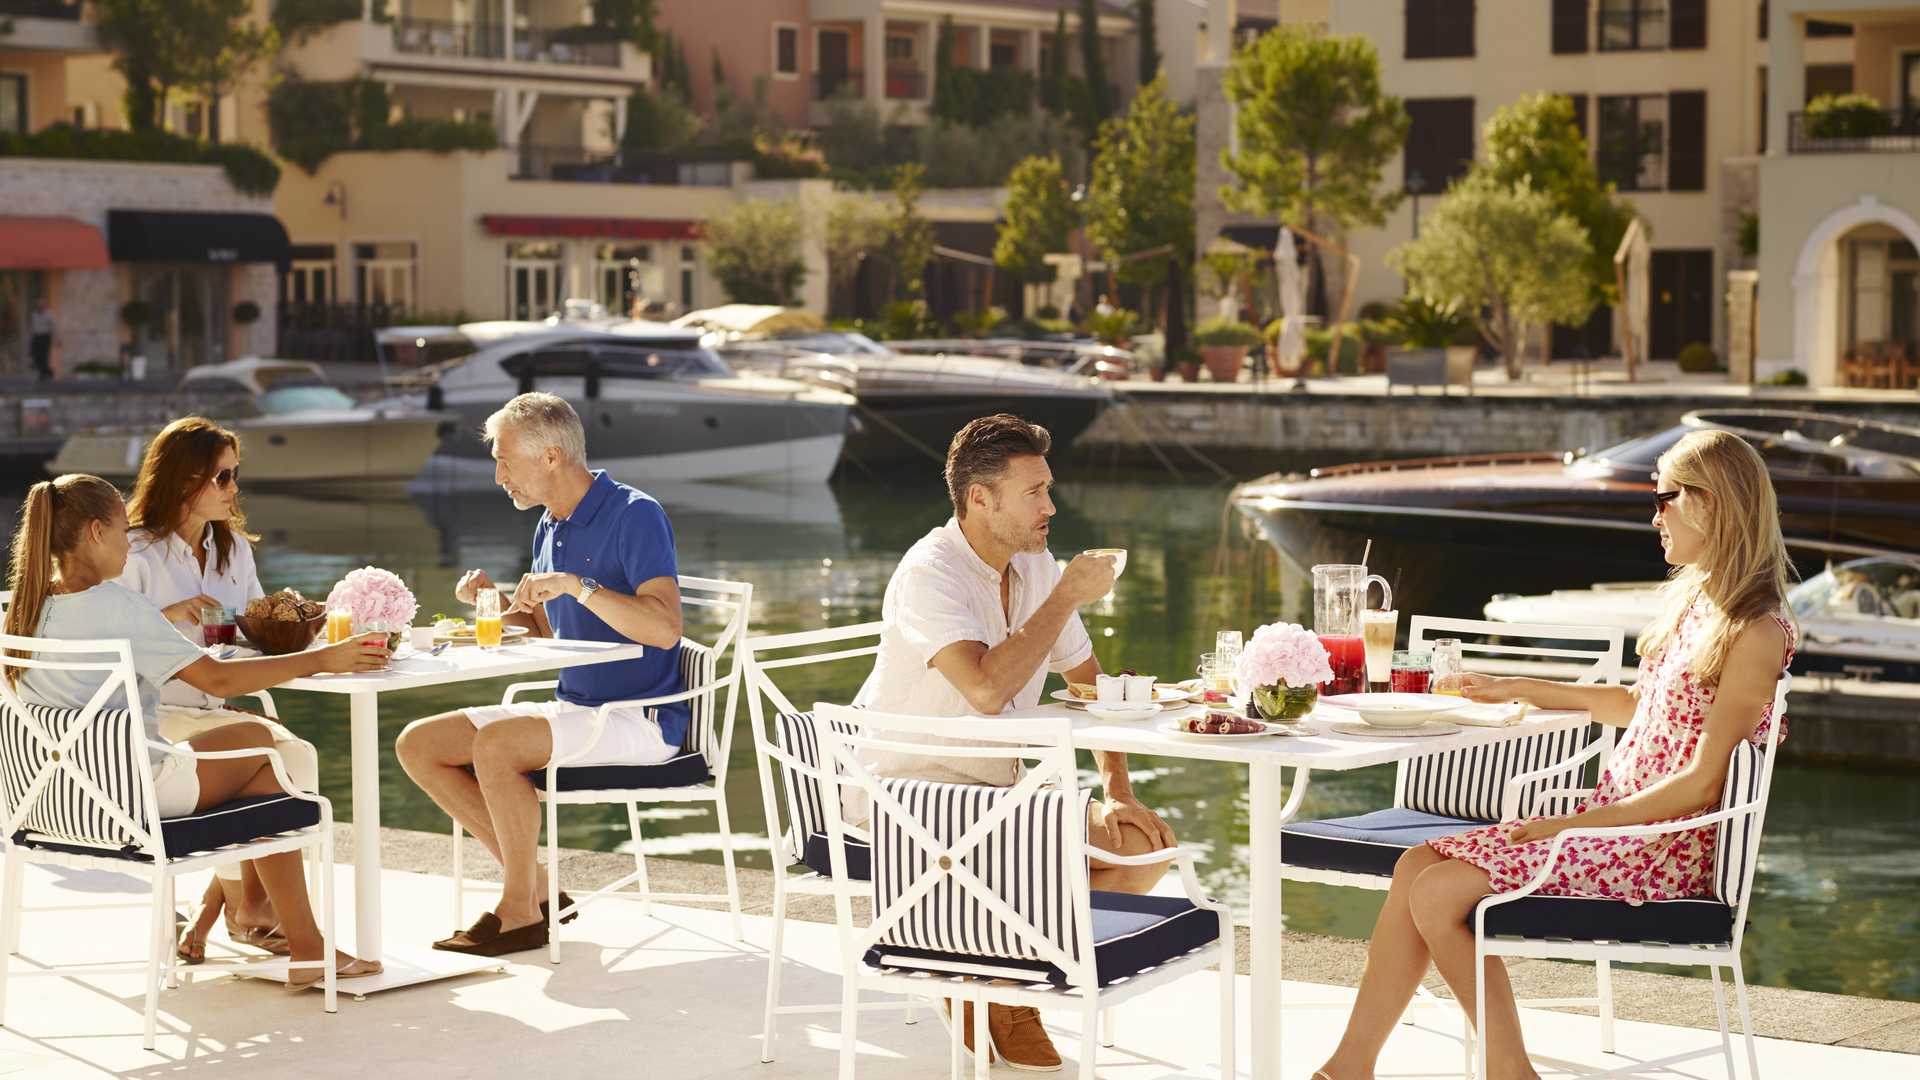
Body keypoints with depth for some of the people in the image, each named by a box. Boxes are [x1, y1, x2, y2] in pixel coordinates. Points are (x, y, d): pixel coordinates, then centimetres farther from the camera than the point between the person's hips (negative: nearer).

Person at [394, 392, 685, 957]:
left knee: (495, 745, -31)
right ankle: (535, 885, 0)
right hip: (574, 708, 9)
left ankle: (521, 911, -14)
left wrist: (578, 586, -29)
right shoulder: (549, 529, 13)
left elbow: (664, 628, -24)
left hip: (638, 718, -9)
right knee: (418, 744, -2)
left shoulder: (635, 515, -13)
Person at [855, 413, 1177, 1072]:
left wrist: (1116, 791, 3)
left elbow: (1090, 683, 15)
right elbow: (987, 688, -34)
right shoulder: (929, 573, -20)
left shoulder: (1035, 567, 6)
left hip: (994, 792, 8)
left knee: (1148, 843, -4)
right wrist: (1066, 596, -25)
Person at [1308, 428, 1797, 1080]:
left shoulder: (1756, 633, -15)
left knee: (1438, 895, -19)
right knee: (1417, 866, -5)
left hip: (1663, 851, -9)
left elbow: (1701, 783, -18)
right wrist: (1519, 690, 25)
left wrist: (1573, 824, -18)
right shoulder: (1694, 602, 13)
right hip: (1610, 821, 9)